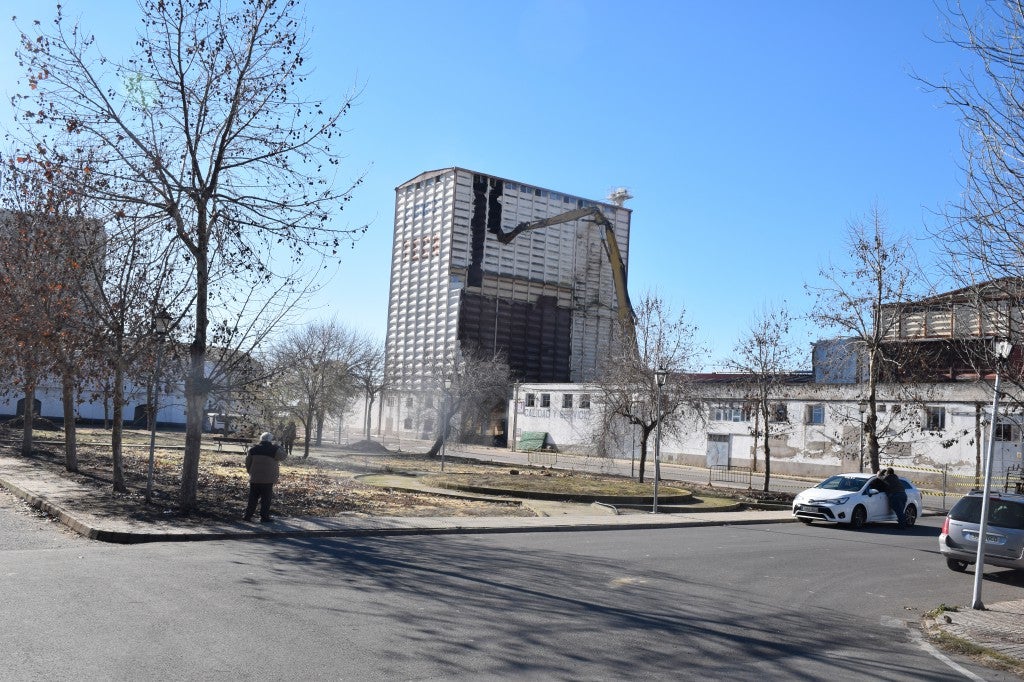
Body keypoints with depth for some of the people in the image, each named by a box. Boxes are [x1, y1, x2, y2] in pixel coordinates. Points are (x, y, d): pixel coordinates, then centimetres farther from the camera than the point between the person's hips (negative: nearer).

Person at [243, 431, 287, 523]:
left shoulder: (253, 449, 4)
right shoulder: (274, 450, -9)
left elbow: (247, 463, 10)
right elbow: (284, 456, 3)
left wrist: (250, 472, 23)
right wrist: (280, 448, 18)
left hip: (254, 478, 4)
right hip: (268, 479, -4)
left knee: (252, 498, 11)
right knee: (266, 499, 3)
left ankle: (247, 515, 12)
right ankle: (264, 517, 4)